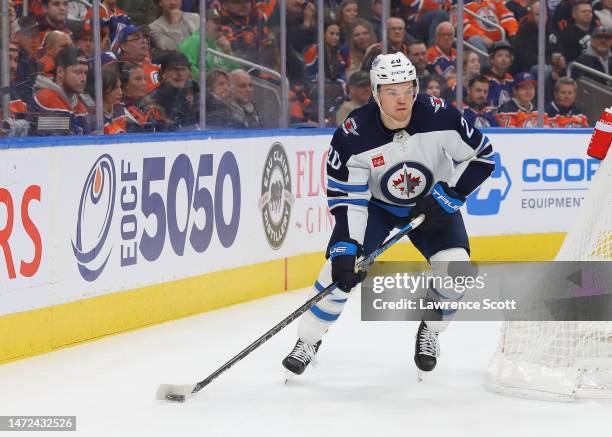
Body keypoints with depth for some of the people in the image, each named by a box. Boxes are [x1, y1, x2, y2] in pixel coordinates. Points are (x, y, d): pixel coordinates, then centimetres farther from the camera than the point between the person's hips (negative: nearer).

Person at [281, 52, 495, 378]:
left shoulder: (439, 116, -27)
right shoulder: (353, 136, -28)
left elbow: (481, 157, -14)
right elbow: (347, 198, -23)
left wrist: (448, 196, -20)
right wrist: (346, 248, -31)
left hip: (431, 202, 1)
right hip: (375, 203, -1)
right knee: (340, 268, -16)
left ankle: (429, 333, 10)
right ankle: (308, 342, 4)